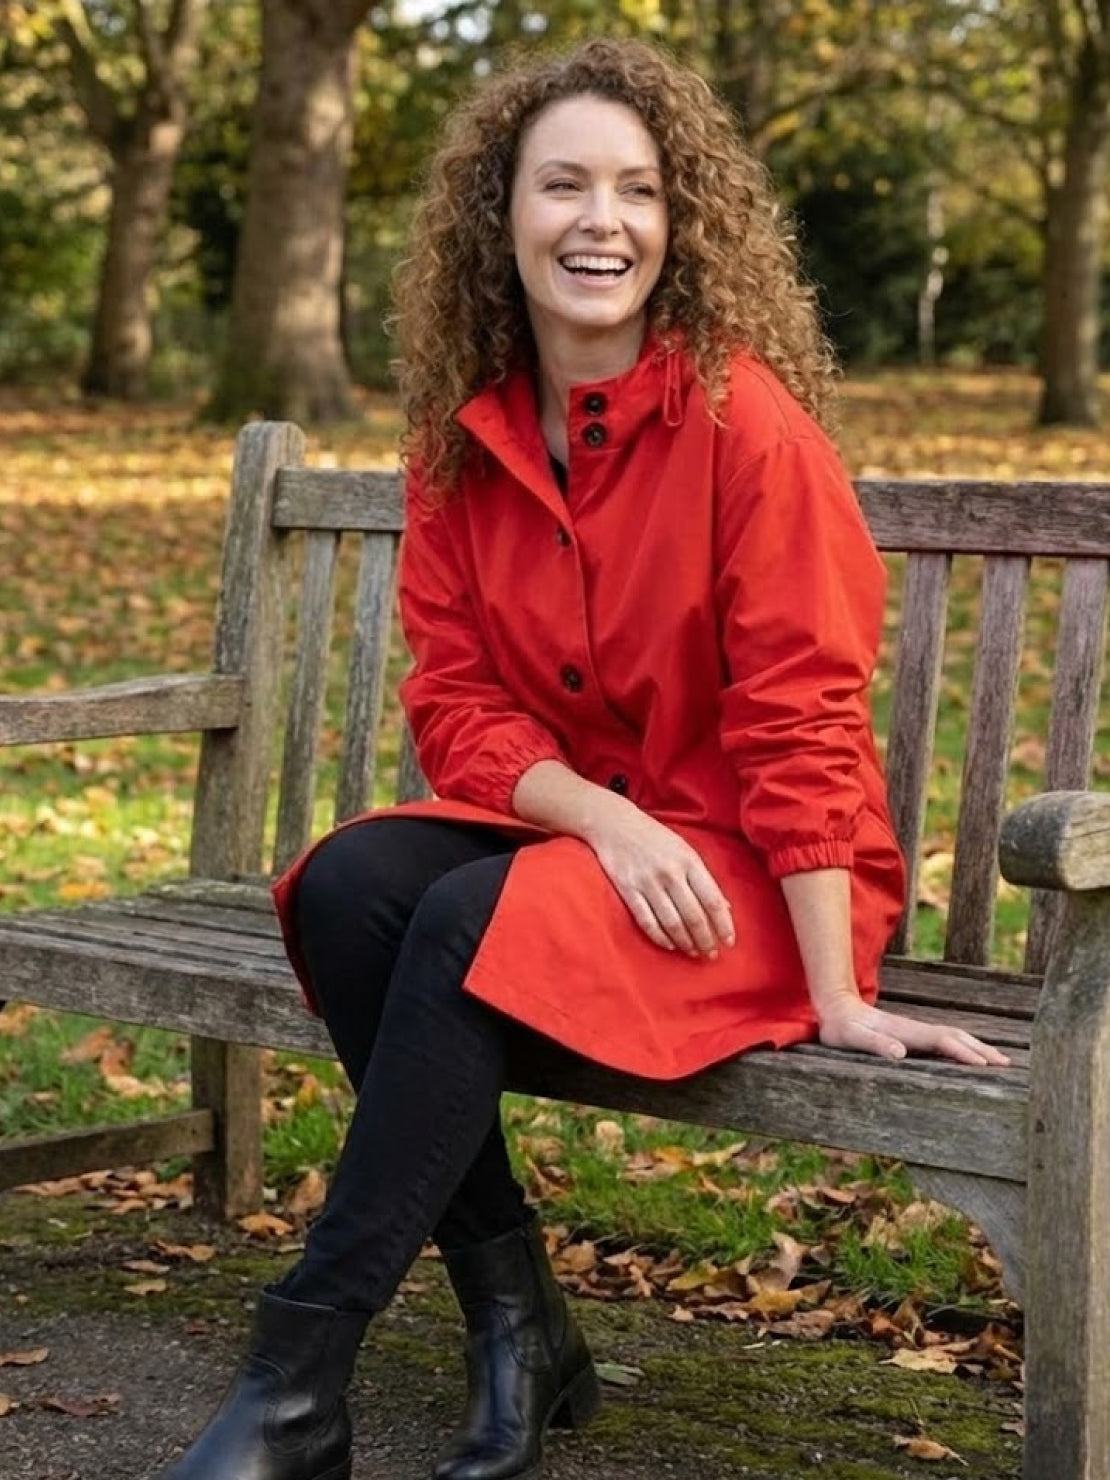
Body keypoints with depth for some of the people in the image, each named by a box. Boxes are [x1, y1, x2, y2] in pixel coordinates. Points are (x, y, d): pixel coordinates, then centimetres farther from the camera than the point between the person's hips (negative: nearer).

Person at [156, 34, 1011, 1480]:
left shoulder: (745, 421, -16)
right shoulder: (463, 435, 1)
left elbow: (801, 722, -18)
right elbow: (457, 703, 0)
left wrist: (838, 1000, -20)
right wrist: (604, 817, -20)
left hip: (746, 873, -5)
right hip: (561, 825, 6)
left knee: (478, 922, -30)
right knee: (344, 883, -22)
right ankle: (518, 1325, -13)